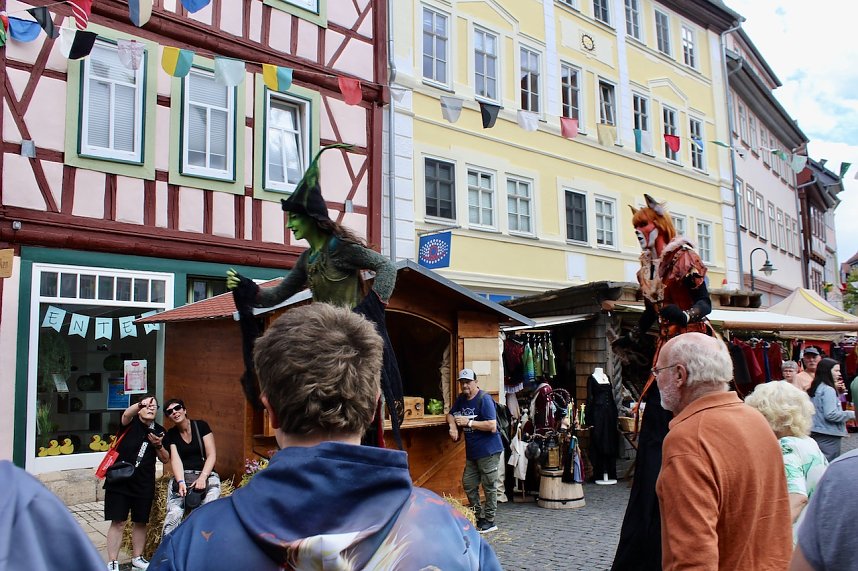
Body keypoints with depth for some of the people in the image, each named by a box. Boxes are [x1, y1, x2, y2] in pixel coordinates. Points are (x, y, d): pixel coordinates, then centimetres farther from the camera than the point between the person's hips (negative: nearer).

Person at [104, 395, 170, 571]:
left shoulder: (159, 431, 6)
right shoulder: (131, 422, -5)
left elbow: (165, 459, 8)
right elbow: (127, 414, -31)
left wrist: (159, 445, -12)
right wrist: (141, 404, -51)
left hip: (144, 485, 4)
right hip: (119, 481, -4)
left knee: (140, 522, 12)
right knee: (118, 522, -2)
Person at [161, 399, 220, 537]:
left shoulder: (201, 426, 0)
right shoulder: (171, 434, 9)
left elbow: (212, 455, -4)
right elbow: (175, 459, -3)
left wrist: (202, 478, -17)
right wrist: (181, 481, -20)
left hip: (207, 475, -2)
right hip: (182, 476, 2)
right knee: (173, 514, -23)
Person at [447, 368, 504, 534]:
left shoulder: (484, 399, -15)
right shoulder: (461, 399, 10)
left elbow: (492, 426, -21)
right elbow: (450, 414, 23)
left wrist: (469, 422, -20)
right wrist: (452, 425, 0)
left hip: (488, 451, -8)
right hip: (471, 452, 9)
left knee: (489, 486, 0)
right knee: (468, 484, 11)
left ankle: (489, 521, 10)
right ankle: (478, 517, 24)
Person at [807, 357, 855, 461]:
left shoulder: (815, 389, 11)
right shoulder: (828, 390, -14)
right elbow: (831, 414, -20)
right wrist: (852, 414, -10)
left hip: (816, 433, 9)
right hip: (828, 436, -8)